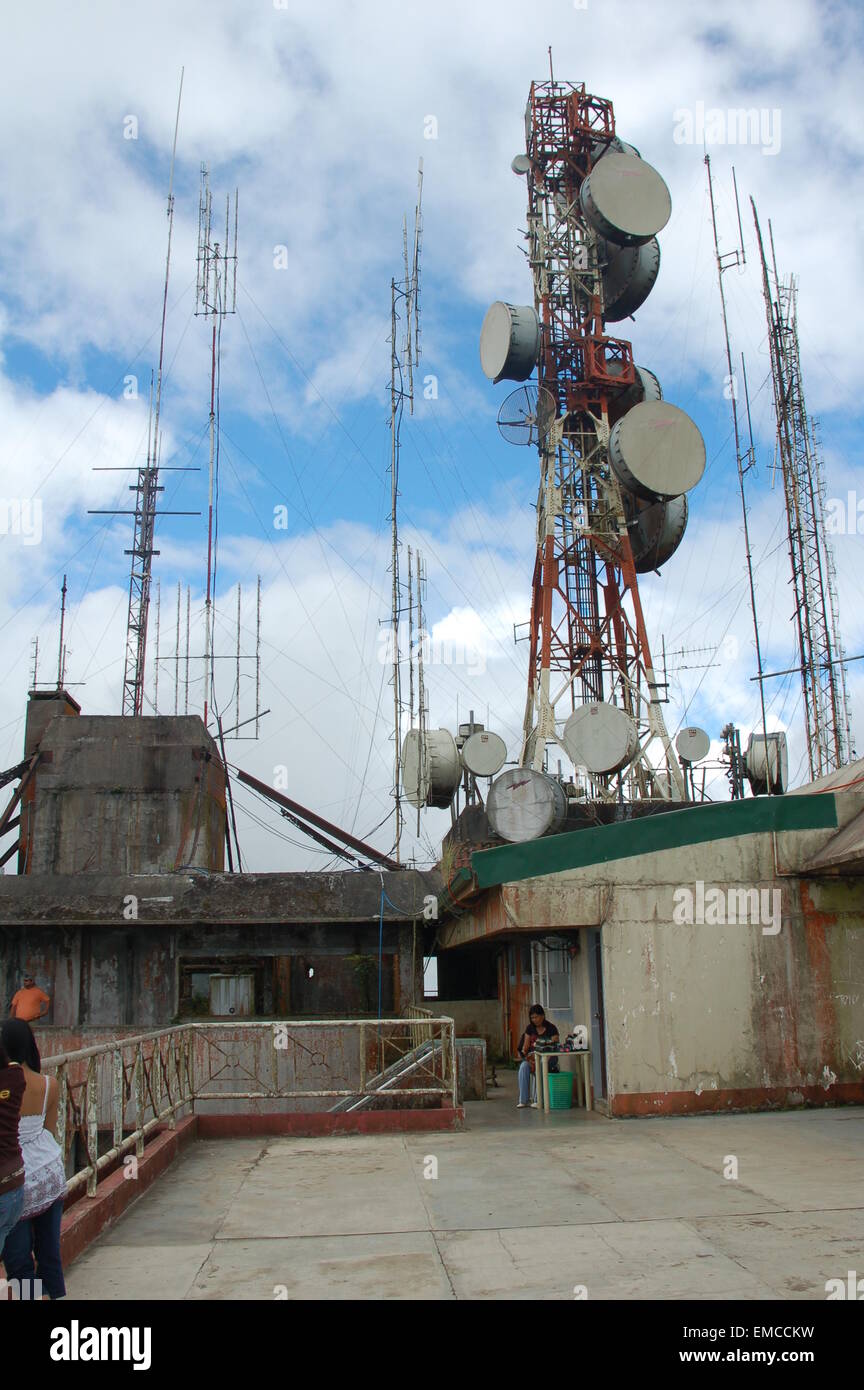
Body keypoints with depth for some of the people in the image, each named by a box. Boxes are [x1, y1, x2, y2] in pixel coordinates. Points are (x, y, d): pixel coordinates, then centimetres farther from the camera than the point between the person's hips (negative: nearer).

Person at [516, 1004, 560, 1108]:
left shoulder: (551, 1028, -4)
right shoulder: (530, 1028, 10)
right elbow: (526, 1045, 10)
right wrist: (524, 1052, -14)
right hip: (532, 1056, 4)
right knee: (523, 1066, -28)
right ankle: (523, 1100, -26)